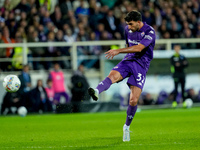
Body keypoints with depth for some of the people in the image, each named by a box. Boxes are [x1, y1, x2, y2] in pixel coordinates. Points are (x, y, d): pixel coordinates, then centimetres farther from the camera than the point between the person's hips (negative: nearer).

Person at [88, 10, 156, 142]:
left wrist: (118, 51, -31)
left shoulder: (150, 32, -12)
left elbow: (139, 48, -25)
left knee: (133, 100, -11)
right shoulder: (128, 29, 9)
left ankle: (127, 127, 10)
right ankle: (97, 92, -61)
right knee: (113, 75, -31)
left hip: (141, 65, -4)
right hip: (128, 60, 4)